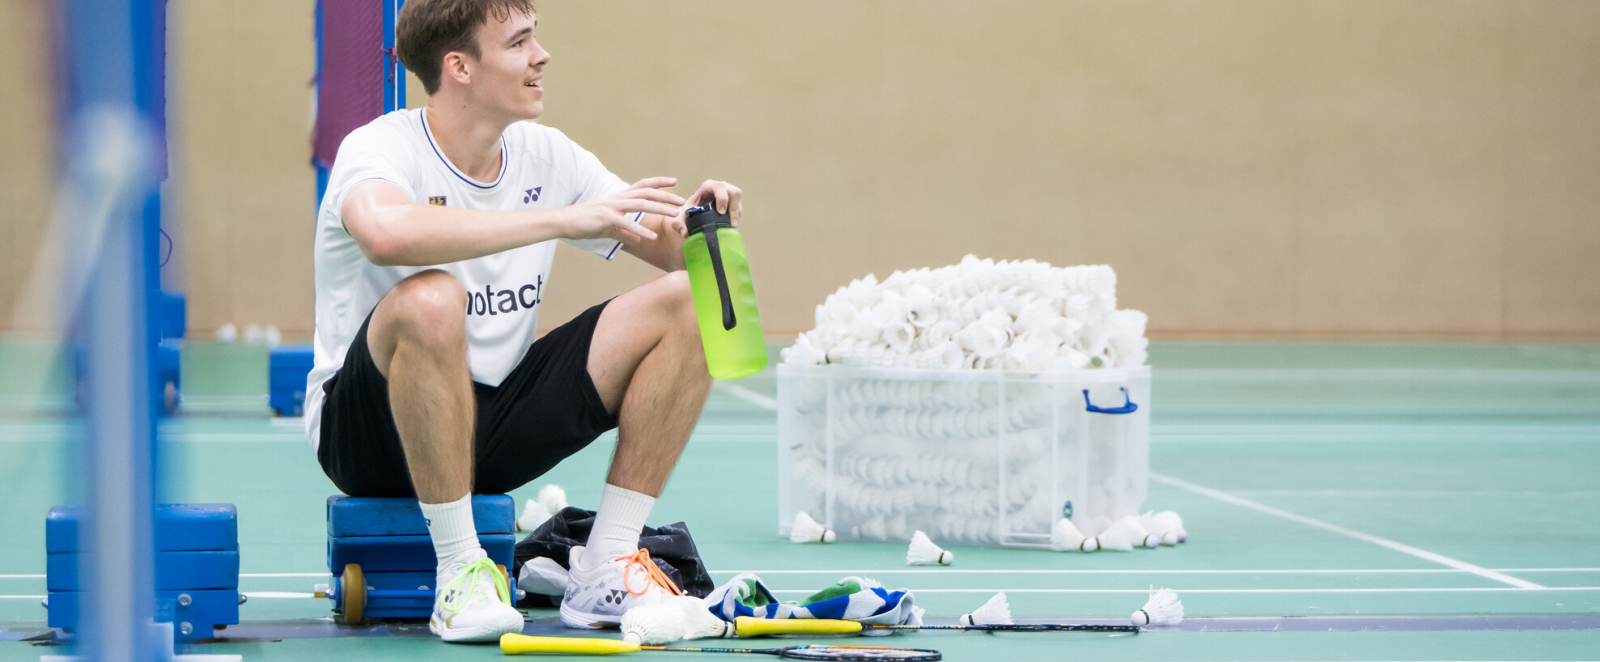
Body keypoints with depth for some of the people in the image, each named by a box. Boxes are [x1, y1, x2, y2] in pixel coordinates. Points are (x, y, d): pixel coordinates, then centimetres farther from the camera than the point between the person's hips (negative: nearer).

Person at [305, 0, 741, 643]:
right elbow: (387, 234, -41)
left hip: (494, 419, 7)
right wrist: (565, 219, -39)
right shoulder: (378, 149, -16)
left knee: (683, 305, -7)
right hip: (368, 429, -6)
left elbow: (675, 252, 10)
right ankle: (460, 574, -28)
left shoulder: (546, 155, 4)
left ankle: (605, 569, -10)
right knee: (430, 298, -38)